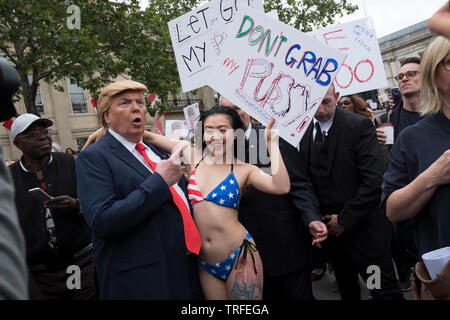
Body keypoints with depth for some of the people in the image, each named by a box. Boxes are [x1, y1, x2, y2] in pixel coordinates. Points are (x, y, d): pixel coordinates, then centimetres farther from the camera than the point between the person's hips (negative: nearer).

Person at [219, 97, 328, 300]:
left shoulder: (275, 138, -6)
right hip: (249, 249, 3)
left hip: (286, 244, -3)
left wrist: (312, 219, -23)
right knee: (267, 295, 17)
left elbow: (300, 186, -8)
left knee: (299, 295, 9)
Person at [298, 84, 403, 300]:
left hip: (364, 227, -5)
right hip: (331, 228, 5)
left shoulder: (359, 126, -14)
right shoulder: (304, 131, 3)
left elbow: (374, 180, -20)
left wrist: (345, 219, -17)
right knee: (346, 288, 22)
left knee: (384, 292, 6)